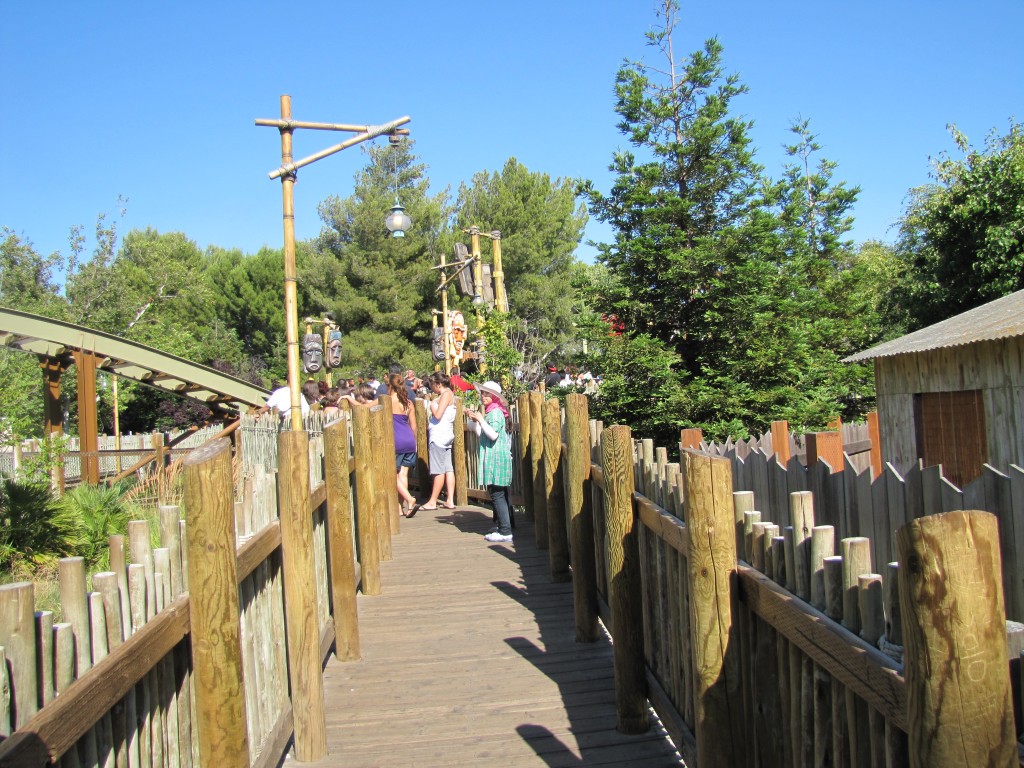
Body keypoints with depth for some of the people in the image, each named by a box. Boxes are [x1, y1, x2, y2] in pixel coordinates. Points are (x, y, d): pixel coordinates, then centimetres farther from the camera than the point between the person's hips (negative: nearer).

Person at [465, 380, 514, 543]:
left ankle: (505, 532, -11)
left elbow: (493, 434, -23)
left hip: (496, 459, -10)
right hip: (494, 458, 10)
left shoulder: (495, 411, -12)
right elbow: (481, 434, 20)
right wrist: (474, 420, 13)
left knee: (497, 495, -10)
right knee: (501, 494, 16)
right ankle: (505, 527, 24)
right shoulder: (491, 411, 18)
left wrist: (480, 419, -16)